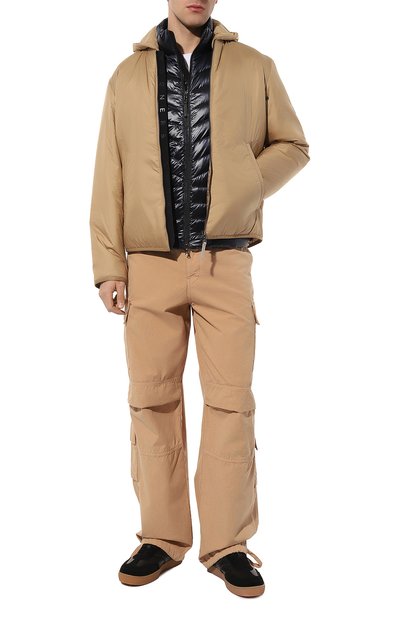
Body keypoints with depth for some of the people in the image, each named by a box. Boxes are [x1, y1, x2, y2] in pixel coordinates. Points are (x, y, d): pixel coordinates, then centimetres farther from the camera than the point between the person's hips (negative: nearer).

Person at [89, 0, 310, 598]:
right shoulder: (129, 75, 12)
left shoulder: (254, 68, 10)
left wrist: (243, 186, -6)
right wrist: (108, 264, 0)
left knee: (231, 400, -2)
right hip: (149, 262, 1)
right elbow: (110, 175, 8)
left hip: (225, 261, -1)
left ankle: (227, 544, 11)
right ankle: (162, 538, 18)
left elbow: (293, 145, 13)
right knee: (152, 400, 4)